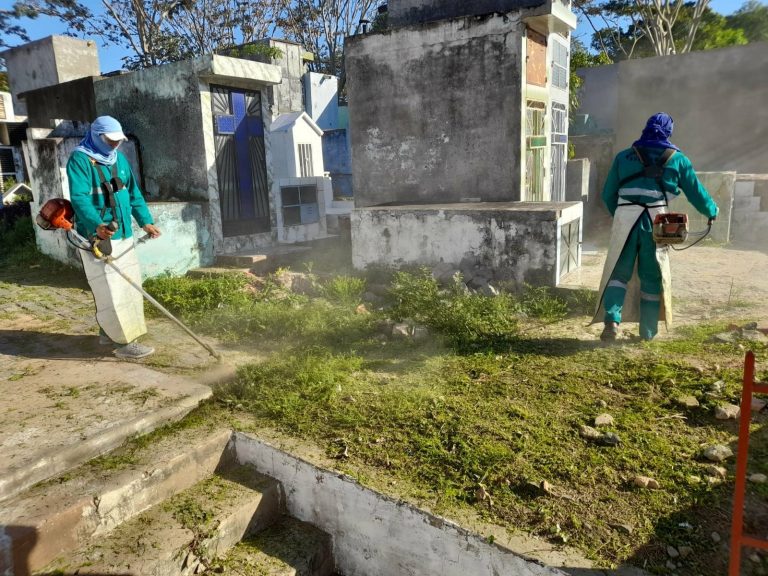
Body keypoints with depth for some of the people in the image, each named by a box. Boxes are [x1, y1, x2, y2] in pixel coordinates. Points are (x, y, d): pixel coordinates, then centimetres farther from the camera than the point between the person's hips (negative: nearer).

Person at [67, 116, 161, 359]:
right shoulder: (80, 159, -10)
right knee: (111, 290, -7)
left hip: (123, 234, 8)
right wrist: (97, 225, -38)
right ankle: (124, 342, -3)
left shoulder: (119, 159, 13)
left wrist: (145, 221, 9)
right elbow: (79, 197, -22)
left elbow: (133, 193, 18)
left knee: (126, 286, 14)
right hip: (96, 237, -8)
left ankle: (108, 332, 28)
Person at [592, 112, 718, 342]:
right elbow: (696, 191, 16)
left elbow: (608, 194, 13)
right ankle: (648, 332, 20)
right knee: (652, 277, 11)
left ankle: (611, 320, -14)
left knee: (618, 273, 7)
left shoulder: (624, 157, 11)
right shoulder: (677, 159, 9)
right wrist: (712, 212, 34)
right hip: (656, 223, 0)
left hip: (625, 221, 0)